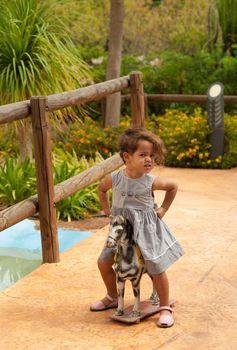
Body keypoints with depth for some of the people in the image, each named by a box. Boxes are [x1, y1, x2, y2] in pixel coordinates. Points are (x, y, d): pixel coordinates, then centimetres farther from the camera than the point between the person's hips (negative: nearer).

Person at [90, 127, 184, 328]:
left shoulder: (151, 182, -15)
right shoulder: (114, 179, -11)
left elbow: (173, 187, 5)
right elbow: (101, 189, 13)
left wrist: (164, 208, 3)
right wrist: (107, 210, 8)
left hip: (146, 229, -3)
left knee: (157, 268, -8)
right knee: (104, 262, 5)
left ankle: (165, 308, 10)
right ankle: (113, 298, 29)